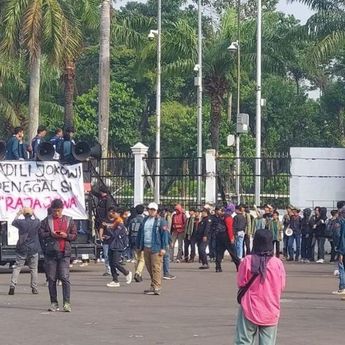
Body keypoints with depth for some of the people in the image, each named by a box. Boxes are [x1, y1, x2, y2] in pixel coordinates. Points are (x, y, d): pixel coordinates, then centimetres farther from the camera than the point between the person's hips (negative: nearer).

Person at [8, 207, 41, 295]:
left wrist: (18, 214, 25)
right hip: (33, 249, 1)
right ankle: (34, 288, 9)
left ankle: (12, 286, -12)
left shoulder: (21, 222, -10)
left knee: (17, 268, 1)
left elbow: (13, 222, 13)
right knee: (33, 269, 8)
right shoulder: (36, 222, -7)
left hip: (22, 249, -1)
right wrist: (34, 214, 27)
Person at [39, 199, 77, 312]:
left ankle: (67, 303, -9)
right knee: (51, 279, 3)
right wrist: (50, 234, -12)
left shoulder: (69, 220, 11)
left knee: (65, 278, -9)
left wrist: (66, 235, -9)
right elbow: (41, 234, 4)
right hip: (50, 253, 1)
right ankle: (54, 303, 10)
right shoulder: (46, 221, 9)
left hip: (64, 253, -1)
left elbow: (75, 235, 10)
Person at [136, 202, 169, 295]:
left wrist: (163, 248, -12)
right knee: (149, 268, 10)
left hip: (156, 248, -6)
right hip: (146, 248, 7)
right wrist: (139, 246, 17)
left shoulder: (161, 221, -2)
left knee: (156, 268, -10)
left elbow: (164, 234, -7)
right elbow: (140, 233, 21)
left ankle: (156, 288, -12)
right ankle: (154, 286, 19)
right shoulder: (145, 220, 17)